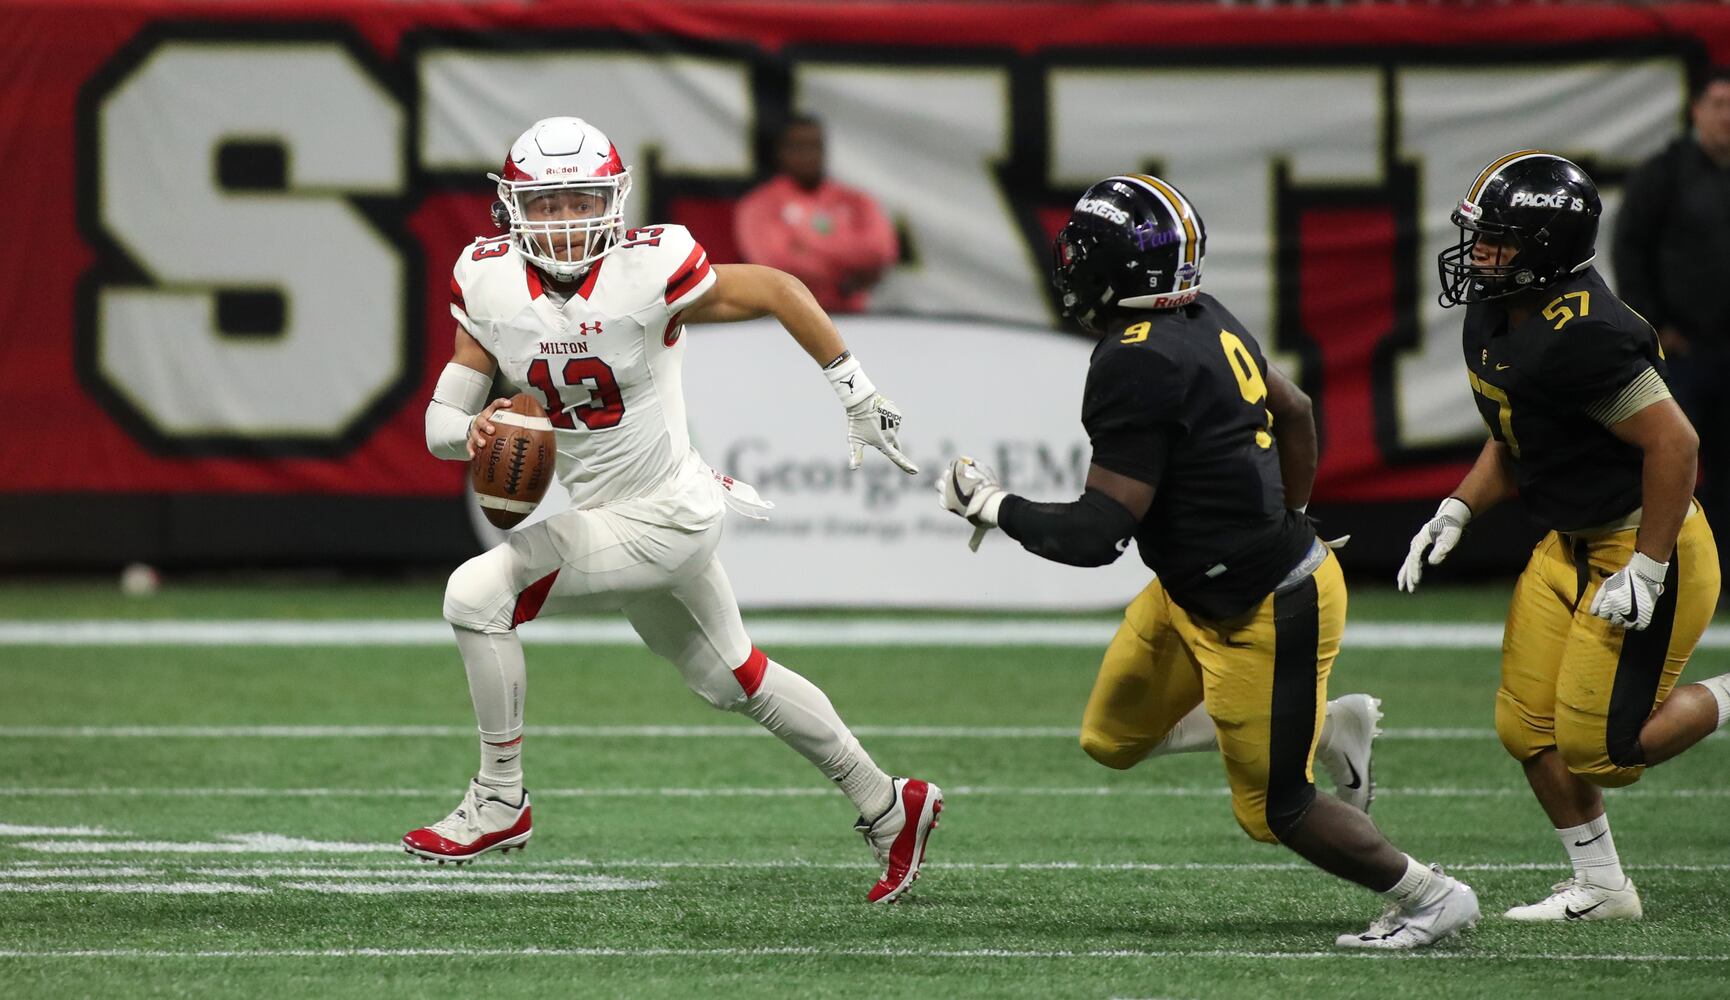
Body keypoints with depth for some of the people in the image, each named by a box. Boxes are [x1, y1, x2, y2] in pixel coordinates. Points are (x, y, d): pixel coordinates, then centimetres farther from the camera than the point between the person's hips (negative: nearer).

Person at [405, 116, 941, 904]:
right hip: (604, 511, 7)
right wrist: (474, 431, -28)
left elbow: (779, 291, -10)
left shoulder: (647, 272, -22)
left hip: (664, 517, -7)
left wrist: (857, 399, -4)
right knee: (730, 680, 22)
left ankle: (499, 802, -3)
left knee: (478, 594, -18)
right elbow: (440, 423, -4)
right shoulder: (490, 285, -7)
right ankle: (888, 807, 39)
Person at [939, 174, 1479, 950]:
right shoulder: (1202, 321, 0)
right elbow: (1294, 413, 16)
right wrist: (1284, 523, 28)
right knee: (1113, 738, 17)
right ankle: (1329, 726, 23)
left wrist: (990, 505, -11)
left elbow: (1095, 536, -26)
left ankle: (1431, 899, 20)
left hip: (1264, 615, -9)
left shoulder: (1137, 366, -28)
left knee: (1273, 810, 5)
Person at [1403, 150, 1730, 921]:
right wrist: (1456, 513, 5)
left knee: (1599, 746, -9)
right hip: (1570, 546, 9)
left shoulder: (1583, 335, -28)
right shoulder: (1492, 321, 3)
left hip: (1647, 544, -9)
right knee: (1529, 729, 7)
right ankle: (1600, 888, 21)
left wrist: (1647, 570, -25)